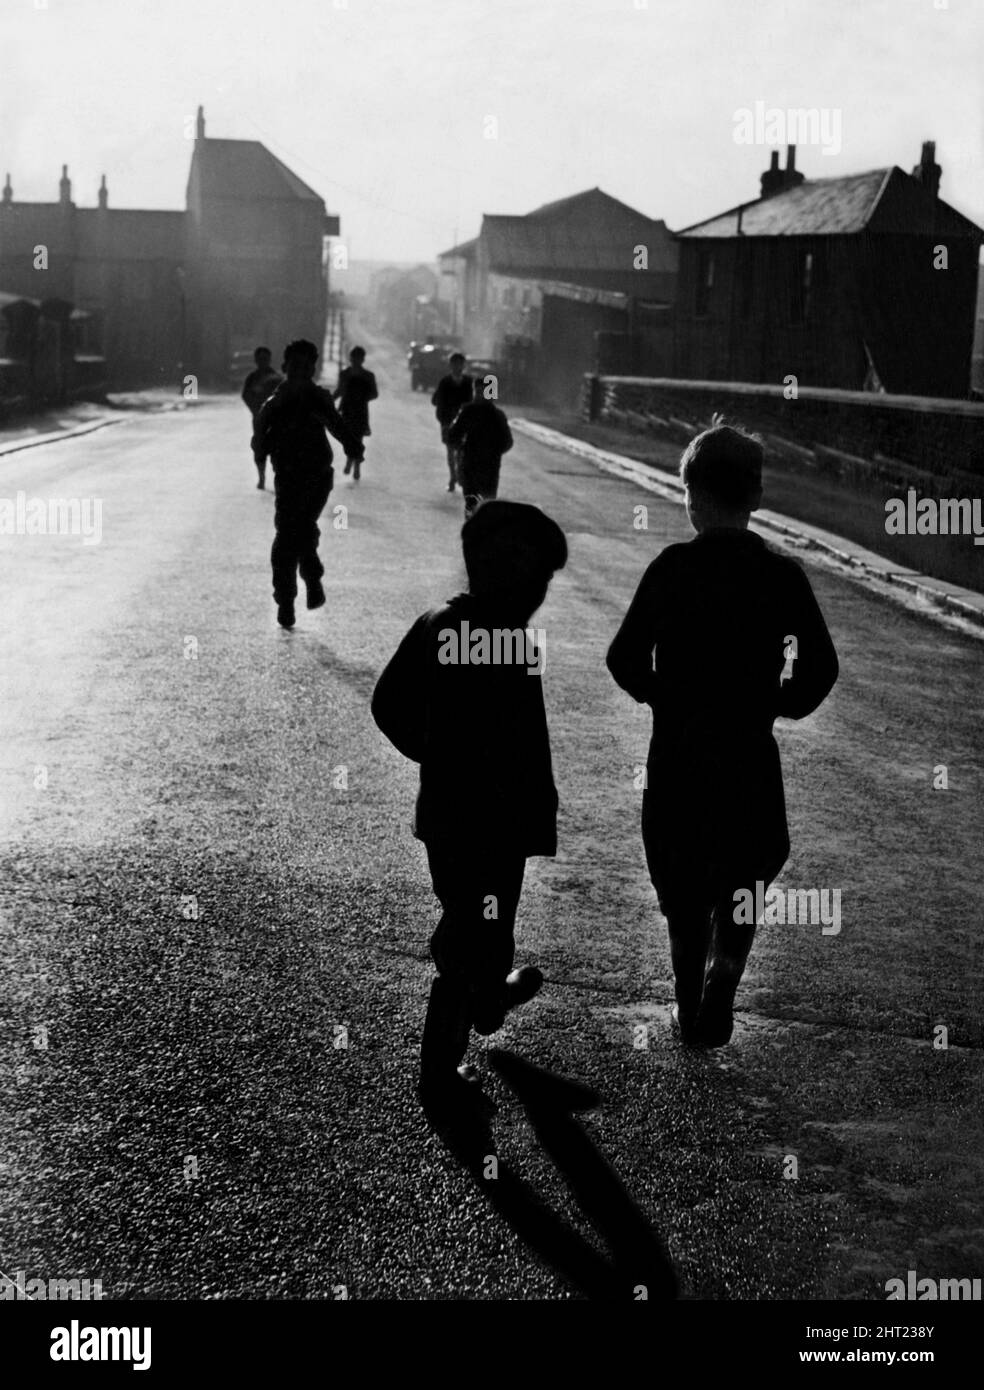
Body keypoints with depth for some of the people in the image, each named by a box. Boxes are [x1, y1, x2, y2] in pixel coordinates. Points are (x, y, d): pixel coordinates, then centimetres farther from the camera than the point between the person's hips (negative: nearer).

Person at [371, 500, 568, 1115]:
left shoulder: (437, 624, -6)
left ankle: (489, 997, 56)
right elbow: (524, 756, -26)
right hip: (493, 828, -7)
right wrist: (541, 822, -12)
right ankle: (441, 1075, 23)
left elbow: (388, 705, 4)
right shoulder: (514, 649, -28)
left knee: (471, 920, 30)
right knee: (470, 940, 10)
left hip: (440, 811, 7)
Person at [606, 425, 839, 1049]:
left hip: (676, 757, 0)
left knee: (684, 889, 16)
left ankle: (692, 1009, 22)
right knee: (744, 880, 19)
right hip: (751, 761, 0)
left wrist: (661, 695, 7)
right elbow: (821, 667, -9)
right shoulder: (783, 576, -6)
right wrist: (775, 704, 7)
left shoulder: (673, 567, -9)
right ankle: (718, 999, 10)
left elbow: (625, 657, -11)